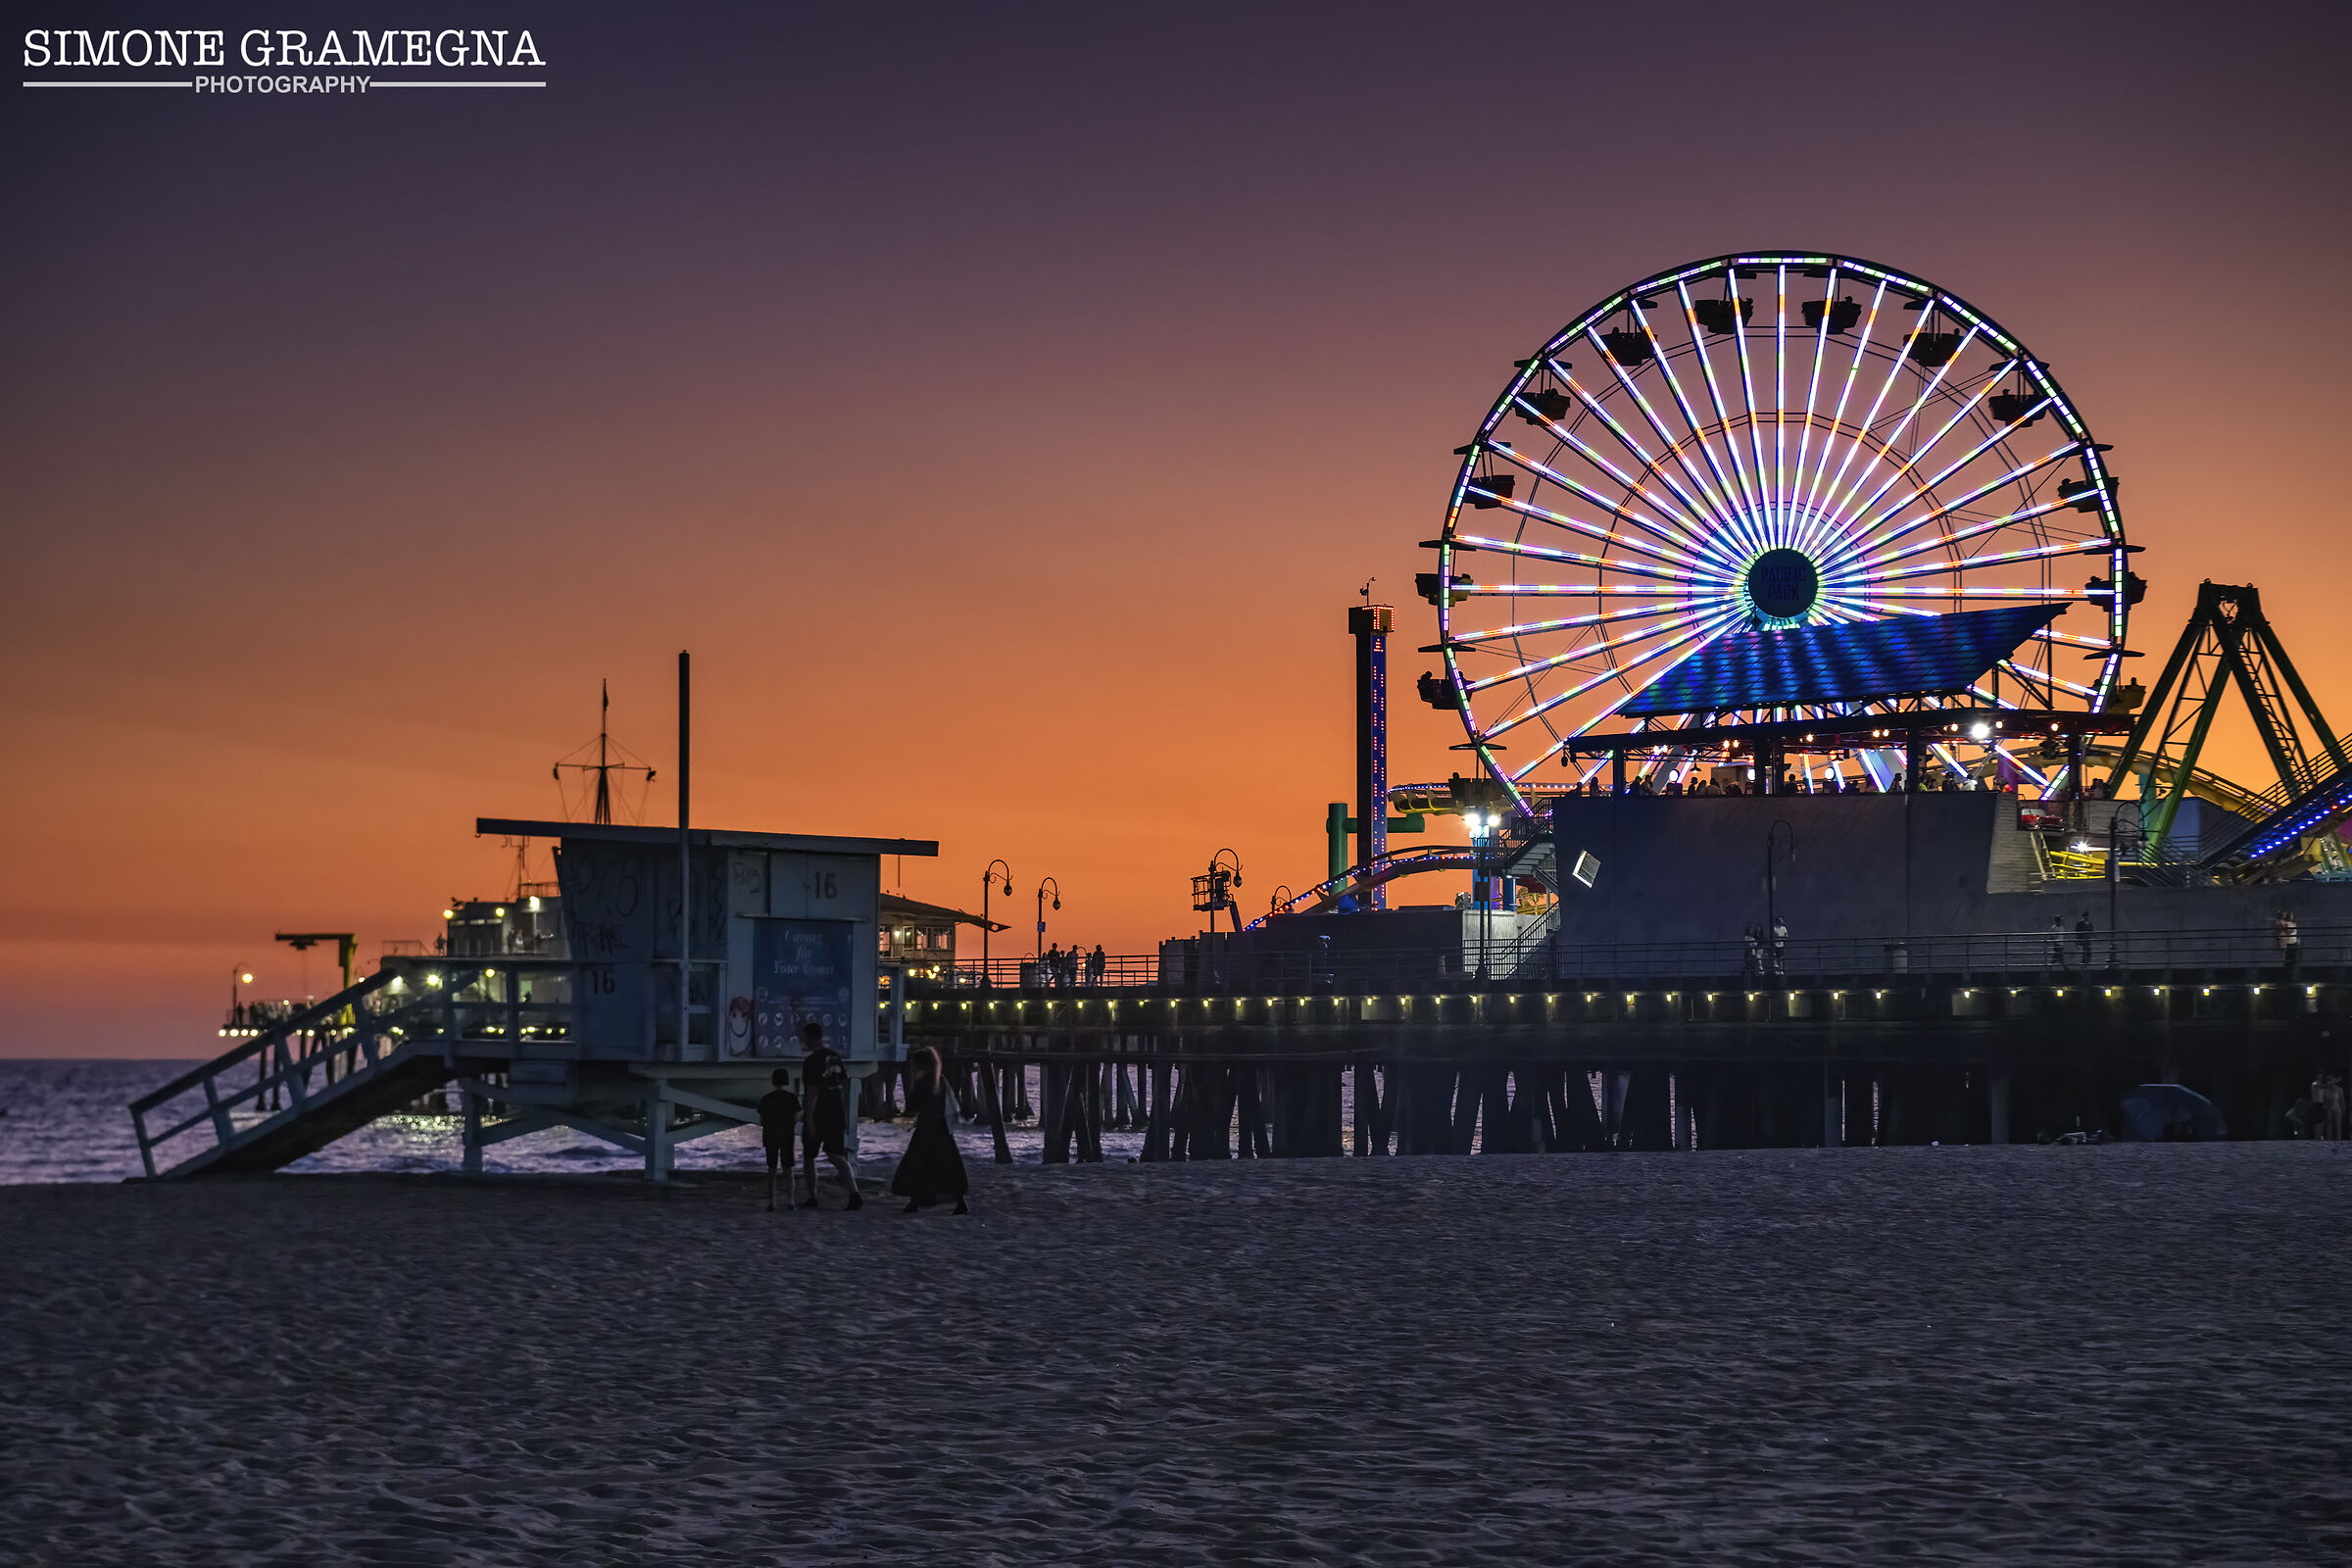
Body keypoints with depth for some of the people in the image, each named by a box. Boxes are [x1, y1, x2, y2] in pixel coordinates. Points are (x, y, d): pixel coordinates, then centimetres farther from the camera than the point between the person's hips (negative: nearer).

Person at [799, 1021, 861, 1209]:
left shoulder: (812, 1061, -15)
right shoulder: (835, 1057, 9)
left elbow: (812, 1091, -19)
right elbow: (844, 1085, 15)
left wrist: (808, 1118, -18)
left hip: (817, 1116, -7)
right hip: (836, 1114, 7)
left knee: (808, 1158, 10)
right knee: (836, 1156, 7)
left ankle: (812, 1198, 15)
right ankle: (854, 1194, -11)